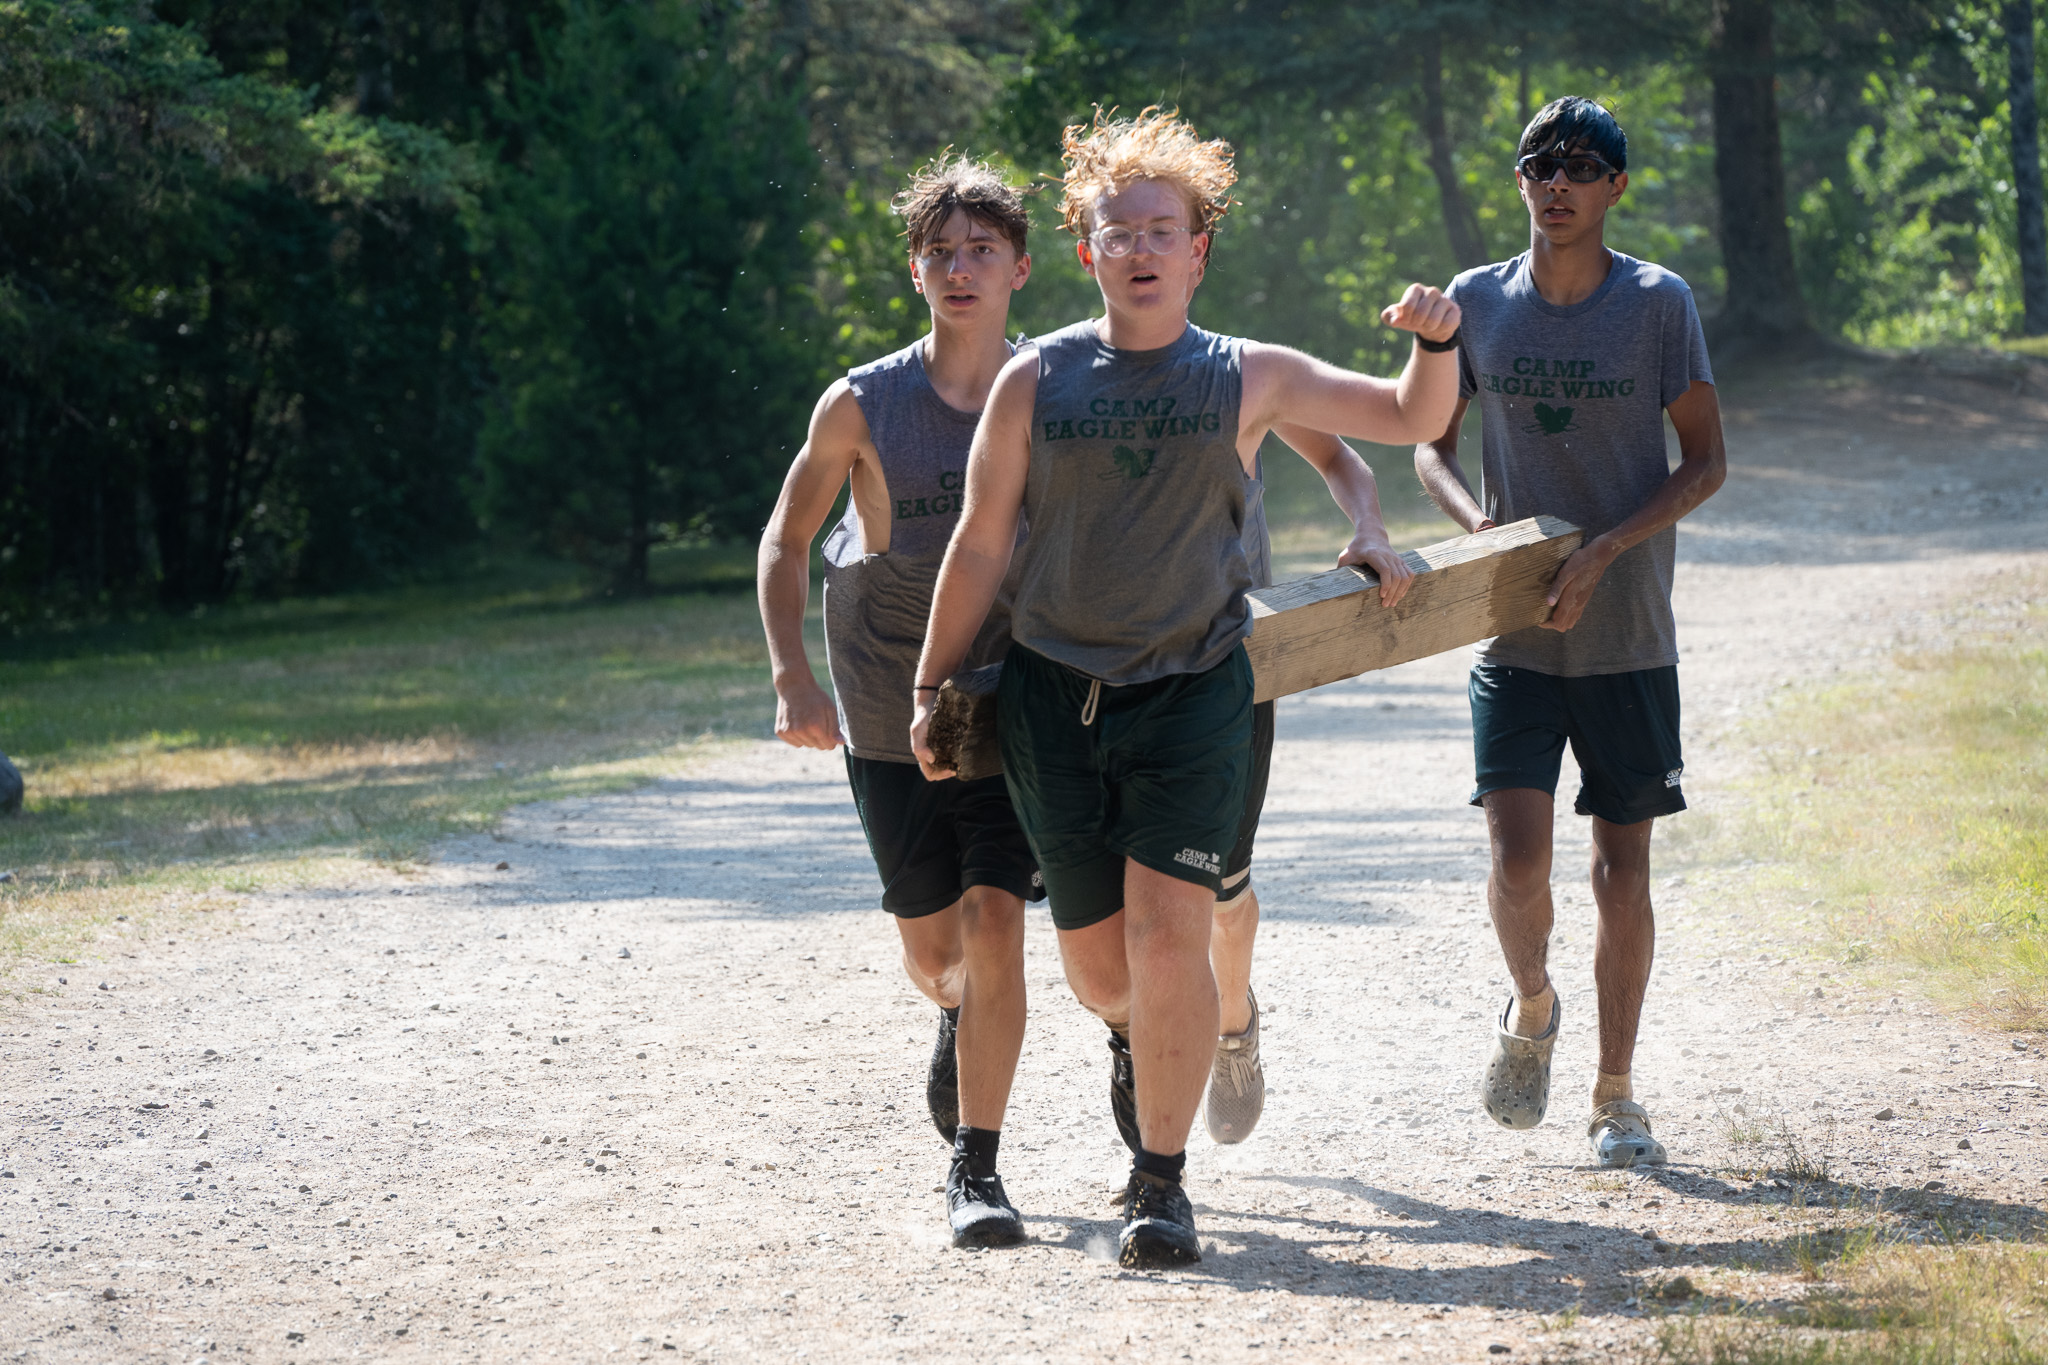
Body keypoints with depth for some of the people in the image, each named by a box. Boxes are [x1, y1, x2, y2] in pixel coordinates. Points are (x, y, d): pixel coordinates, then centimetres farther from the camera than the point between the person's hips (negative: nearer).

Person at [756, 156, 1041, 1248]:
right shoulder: (862, 407, -6)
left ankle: (976, 1168, -8)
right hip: (888, 714, 1)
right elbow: (786, 539, 6)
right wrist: (792, 676, -6)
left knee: (995, 924, -15)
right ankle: (961, 1028, 48)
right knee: (932, 948, 10)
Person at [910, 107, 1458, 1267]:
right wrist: (933, 687, 7)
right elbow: (982, 543, 7)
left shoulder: (1247, 379, 4)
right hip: (1054, 693, 1)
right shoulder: (1038, 380, 3)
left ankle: (1162, 1182, -4)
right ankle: (1147, 1036, 43)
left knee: (1170, 934, -16)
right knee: (1098, 964, 5)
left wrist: (1436, 345, -11)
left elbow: (1410, 419, 10)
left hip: (1193, 692, -1)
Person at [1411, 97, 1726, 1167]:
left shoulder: (1659, 303, -4)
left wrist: (1604, 551, -16)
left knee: (1622, 866, 3)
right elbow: (1429, 445, 12)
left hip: (1629, 636, -1)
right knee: (1517, 854, -12)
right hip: (1515, 632, 1)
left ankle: (1616, 1096, 15)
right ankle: (1531, 1008, 19)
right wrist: (1483, 527, -9)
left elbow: (1707, 461, -3)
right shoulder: (1477, 301, 2)